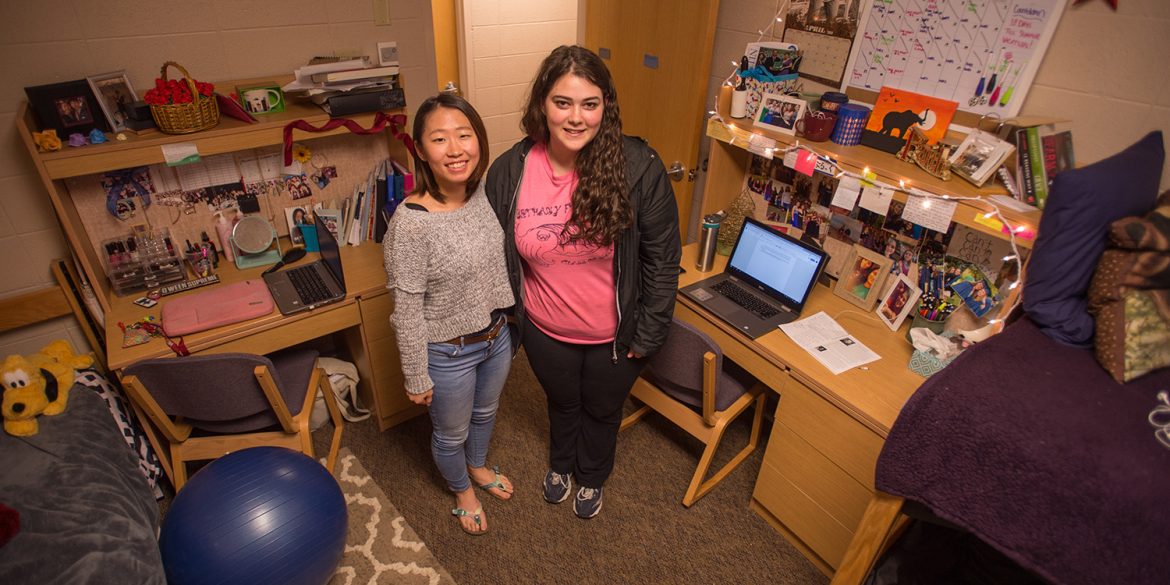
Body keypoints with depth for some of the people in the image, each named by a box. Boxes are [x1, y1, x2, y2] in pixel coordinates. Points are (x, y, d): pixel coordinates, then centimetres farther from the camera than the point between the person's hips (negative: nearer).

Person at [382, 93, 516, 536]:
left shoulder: (486, 193, -10)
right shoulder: (411, 222, -29)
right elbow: (407, 312, -20)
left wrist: (507, 322, 14)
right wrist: (417, 377, -12)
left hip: (496, 335, 6)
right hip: (448, 352, -5)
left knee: (485, 412, 31)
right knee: (451, 433, 22)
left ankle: (478, 466, 62)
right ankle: (462, 489, 54)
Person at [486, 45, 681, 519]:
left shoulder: (638, 168, -22)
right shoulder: (510, 171, -15)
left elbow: (662, 257, -13)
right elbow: (498, 257, -1)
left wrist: (648, 333, -9)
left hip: (615, 333, -1)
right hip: (545, 331, 2)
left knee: (602, 409, 25)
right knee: (561, 403, 29)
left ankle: (592, 476, 57)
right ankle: (560, 464, 62)